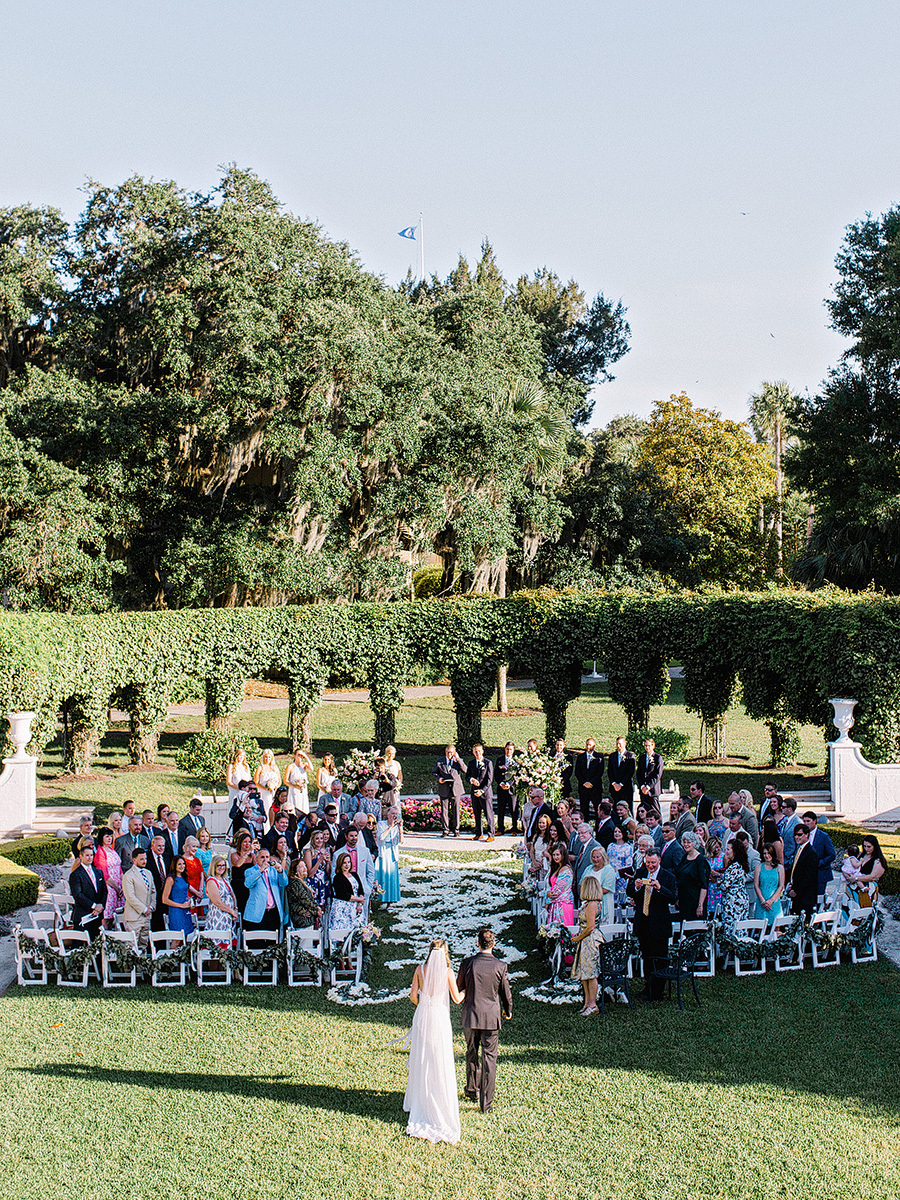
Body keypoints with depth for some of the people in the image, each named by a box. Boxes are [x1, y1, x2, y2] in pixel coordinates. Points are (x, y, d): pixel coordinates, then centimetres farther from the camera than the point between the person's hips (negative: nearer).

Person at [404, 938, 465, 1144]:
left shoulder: (420, 970, -2)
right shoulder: (447, 972, -9)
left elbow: (413, 997, 0)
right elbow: (456, 999, -6)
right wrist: (465, 991, 15)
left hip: (422, 1017, 3)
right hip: (440, 1019, -3)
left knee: (420, 1061, 14)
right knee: (440, 1063, 4)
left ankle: (417, 1103, 25)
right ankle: (441, 1105, 7)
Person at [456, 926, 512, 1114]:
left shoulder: (467, 963, -11)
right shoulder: (500, 966, -11)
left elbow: (459, 988, 2)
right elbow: (506, 993, 0)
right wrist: (508, 1011, 19)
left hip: (470, 1016, 1)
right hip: (491, 1017, -1)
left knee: (472, 1054, 22)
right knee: (489, 1058, 5)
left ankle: (472, 1089, 39)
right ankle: (486, 1103, 5)